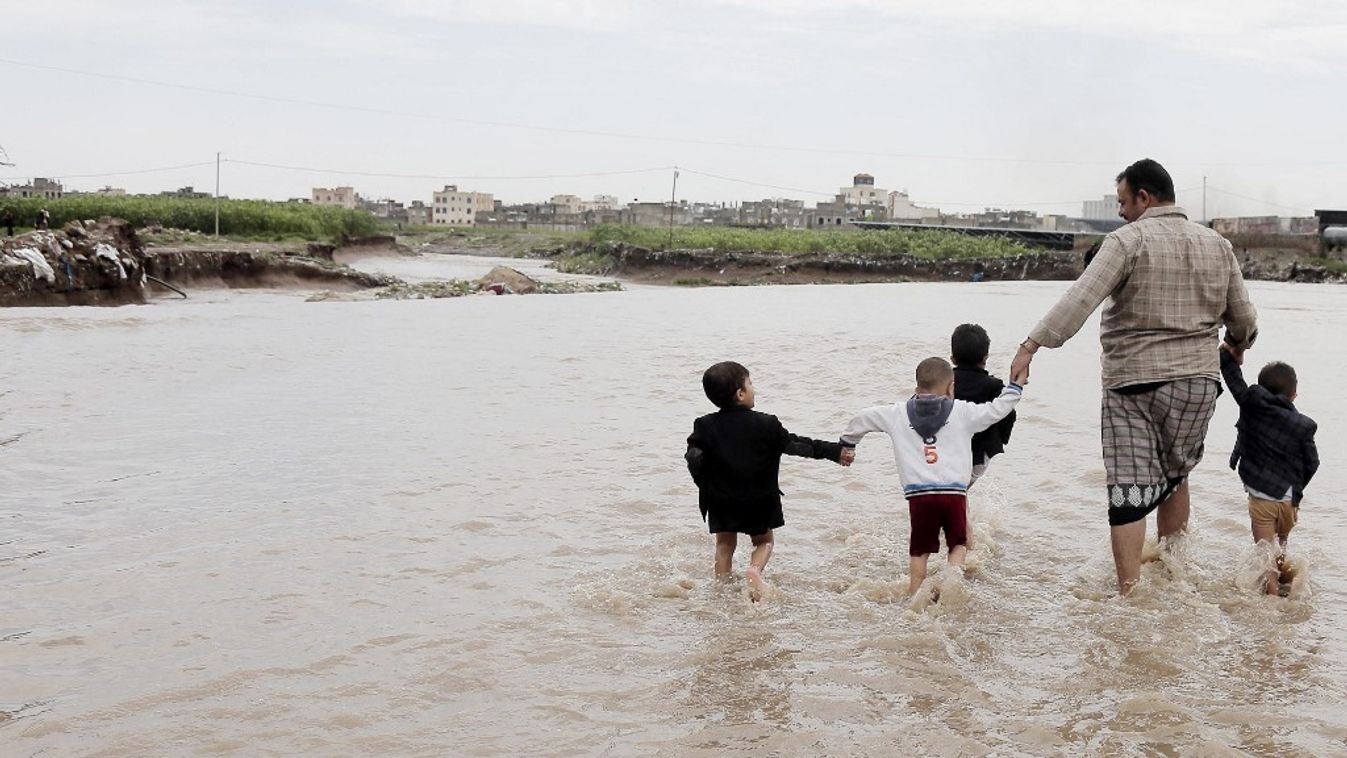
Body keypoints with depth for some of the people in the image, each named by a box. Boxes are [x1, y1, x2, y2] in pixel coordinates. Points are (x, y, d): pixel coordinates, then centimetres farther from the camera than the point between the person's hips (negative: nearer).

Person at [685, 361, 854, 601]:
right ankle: (755, 568, -10)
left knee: (725, 544, 19)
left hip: (721, 501, 1)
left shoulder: (705, 426, -9)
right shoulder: (766, 424, -11)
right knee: (764, 541, 18)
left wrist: (706, 487, 4)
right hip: (760, 500, -1)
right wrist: (835, 451, 4)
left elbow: (694, 459, -13)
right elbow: (796, 445, -5)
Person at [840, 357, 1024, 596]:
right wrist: (1014, 386, 23)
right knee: (959, 544, 15)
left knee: (919, 551, 12)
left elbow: (863, 419, 21)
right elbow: (998, 409, 8)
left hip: (918, 494, 1)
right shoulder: (962, 412, 6)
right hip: (954, 492, -1)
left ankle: (915, 596, 10)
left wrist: (847, 443, 37)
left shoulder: (897, 414, 12)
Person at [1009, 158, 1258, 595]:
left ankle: (1130, 595, -5)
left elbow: (1079, 300, -20)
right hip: (1199, 380, 5)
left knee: (1128, 491, -3)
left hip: (1134, 383, -5)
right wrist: (1237, 345, 36)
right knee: (1174, 475, 23)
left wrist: (1032, 345, -20)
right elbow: (1243, 318, 15)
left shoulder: (1129, 240, -9)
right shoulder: (1217, 245, 9)